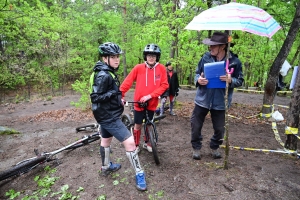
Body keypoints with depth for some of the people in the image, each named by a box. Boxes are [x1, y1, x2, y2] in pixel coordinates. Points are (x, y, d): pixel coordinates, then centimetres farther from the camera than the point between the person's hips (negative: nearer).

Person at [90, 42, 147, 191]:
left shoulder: (107, 72, 8)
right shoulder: (103, 75, -23)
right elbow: (95, 97, -26)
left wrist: (118, 99, 16)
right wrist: (114, 92, -29)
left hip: (107, 115, 11)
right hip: (109, 116, -11)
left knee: (106, 139, 25)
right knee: (130, 142, -10)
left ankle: (106, 167, 45)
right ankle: (139, 174, 2)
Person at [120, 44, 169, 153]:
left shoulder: (161, 68, -7)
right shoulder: (138, 68, -12)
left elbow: (164, 85, -8)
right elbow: (127, 82, -8)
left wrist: (150, 95, -17)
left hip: (152, 102, 2)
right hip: (139, 102, -1)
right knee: (138, 125, 9)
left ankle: (146, 143, 40)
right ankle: (136, 145, 30)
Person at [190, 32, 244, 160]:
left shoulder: (234, 61, -8)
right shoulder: (206, 57, -3)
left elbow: (240, 81, -1)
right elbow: (197, 73, 7)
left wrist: (231, 80, -23)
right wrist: (198, 79, -17)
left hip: (220, 101, -1)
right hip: (202, 99, 1)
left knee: (219, 129, 13)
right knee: (196, 125, 8)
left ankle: (214, 147, 40)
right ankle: (196, 147, 31)